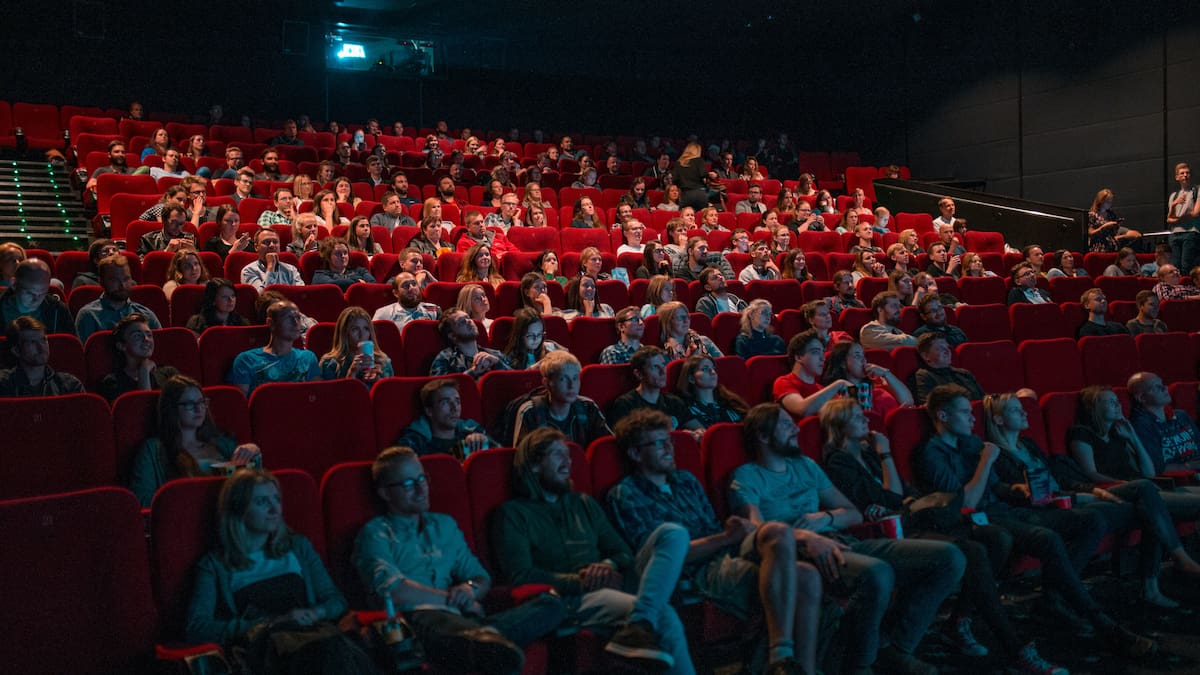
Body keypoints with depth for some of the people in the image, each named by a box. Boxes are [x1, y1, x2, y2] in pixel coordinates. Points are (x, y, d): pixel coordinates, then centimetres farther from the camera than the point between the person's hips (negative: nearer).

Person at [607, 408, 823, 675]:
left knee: (806, 576, -21)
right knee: (779, 533, -30)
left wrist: (743, 530, -1)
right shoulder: (624, 495, 3)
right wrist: (727, 537, -12)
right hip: (701, 573, -7)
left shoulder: (686, 480, 26)